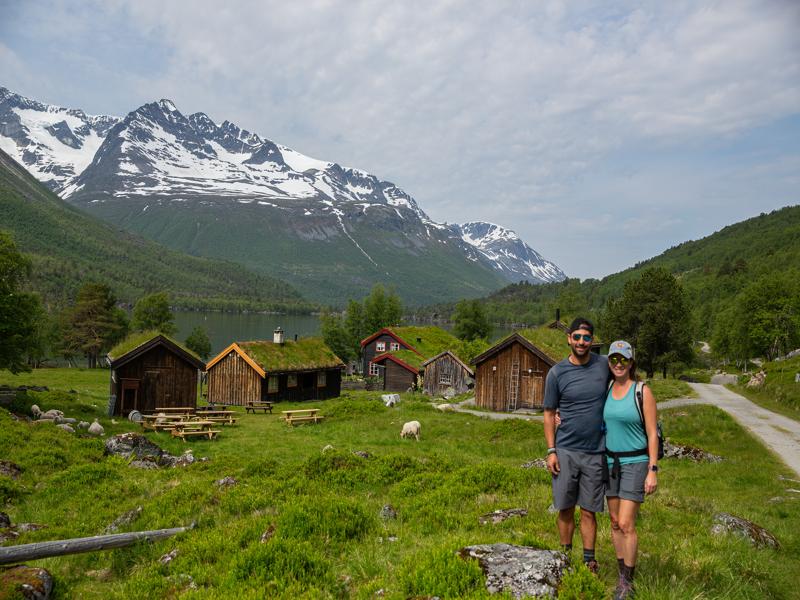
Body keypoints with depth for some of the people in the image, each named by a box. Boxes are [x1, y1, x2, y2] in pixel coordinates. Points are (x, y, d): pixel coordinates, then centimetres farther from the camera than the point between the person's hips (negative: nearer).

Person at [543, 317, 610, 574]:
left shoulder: (604, 366, 0)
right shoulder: (557, 373, -3)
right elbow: (549, 414, 2)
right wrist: (551, 451, -4)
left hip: (595, 452, 1)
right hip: (565, 450, 0)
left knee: (589, 511, 7)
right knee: (565, 509, 7)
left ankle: (589, 562, 20)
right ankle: (565, 557, 23)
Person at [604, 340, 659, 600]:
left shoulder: (643, 392, -11)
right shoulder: (605, 390, 4)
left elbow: (652, 434, -10)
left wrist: (653, 471, -14)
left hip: (635, 463, -5)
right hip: (611, 462, 5)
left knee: (626, 524, -8)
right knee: (615, 522, 10)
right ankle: (622, 576, 24)